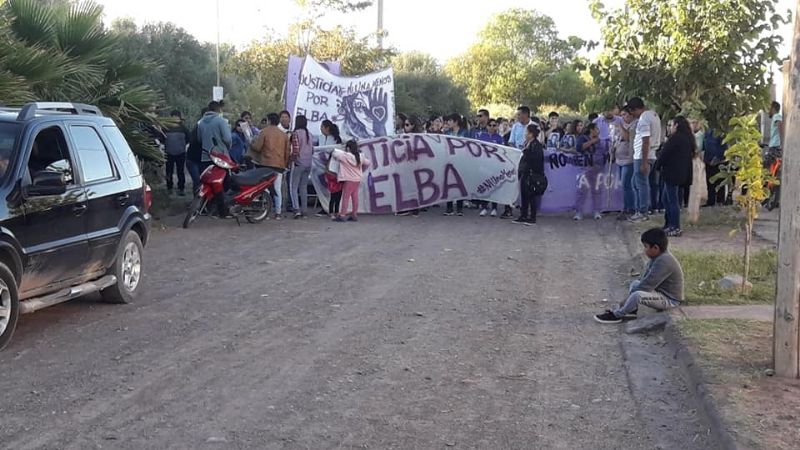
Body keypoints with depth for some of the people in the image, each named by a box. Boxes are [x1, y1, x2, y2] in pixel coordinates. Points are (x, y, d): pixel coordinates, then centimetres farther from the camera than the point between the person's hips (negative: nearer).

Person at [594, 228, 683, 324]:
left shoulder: (664, 262, -28)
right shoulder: (658, 257, 4)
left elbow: (646, 285, -27)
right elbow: (645, 280, 5)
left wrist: (627, 300, -19)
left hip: (670, 300, -11)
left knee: (637, 295, -29)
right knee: (635, 284, 23)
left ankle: (616, 315, -9)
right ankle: (631, 310, 6)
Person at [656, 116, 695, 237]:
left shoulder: (675, 138, -16)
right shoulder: (688, 138, 13)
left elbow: (664, 153, -16)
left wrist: (658, 165, 2)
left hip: (672, 173, -9)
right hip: (683, 173, 9)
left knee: (672, 200, -4)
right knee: (667, 199, 17)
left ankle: (675, 228, -1)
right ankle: (668, 225, 21)